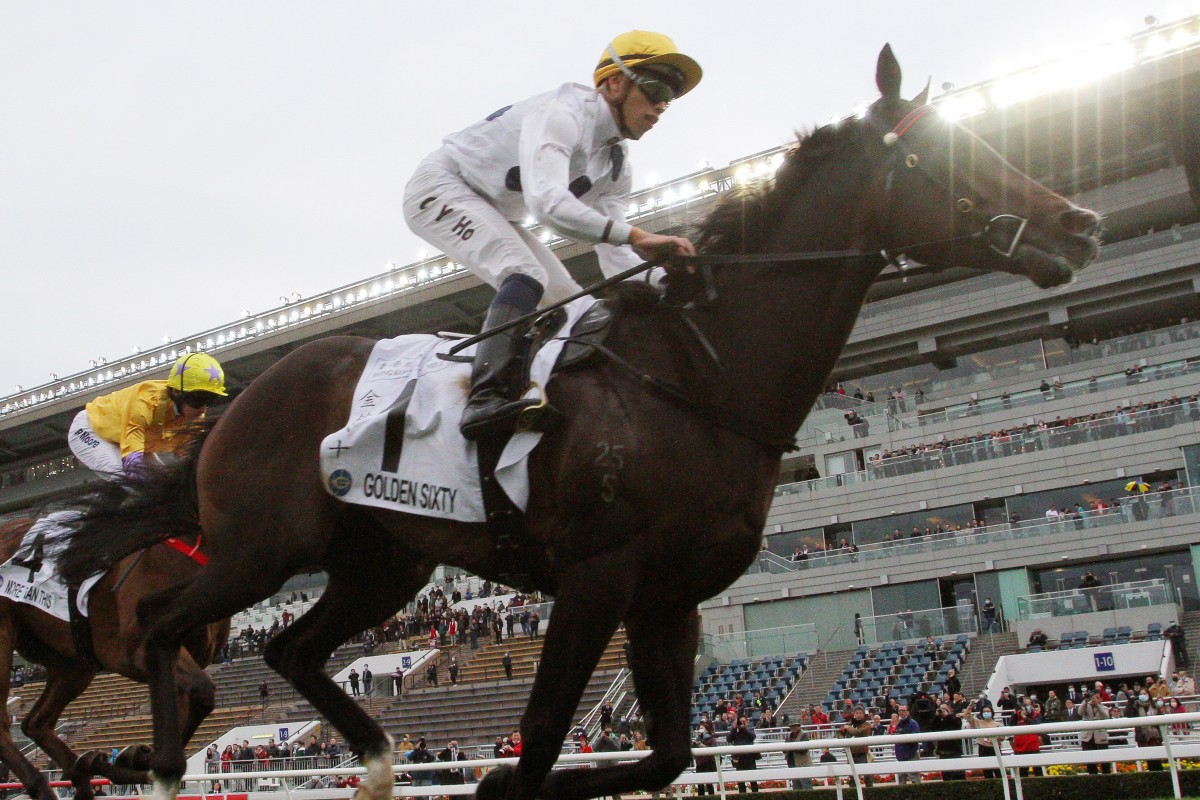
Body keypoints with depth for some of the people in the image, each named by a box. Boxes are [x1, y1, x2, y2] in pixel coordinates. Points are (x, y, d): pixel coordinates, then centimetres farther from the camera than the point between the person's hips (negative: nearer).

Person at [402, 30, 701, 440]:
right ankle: (486, 398, -44)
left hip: (494, 214, 10)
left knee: (571, 304, 3)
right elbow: (546, 202, -42)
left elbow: (616, 260, 1)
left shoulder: (616, 170, 2)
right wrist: (635, 236, -46)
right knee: (527, 276, -32)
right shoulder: (562, 112, -25)